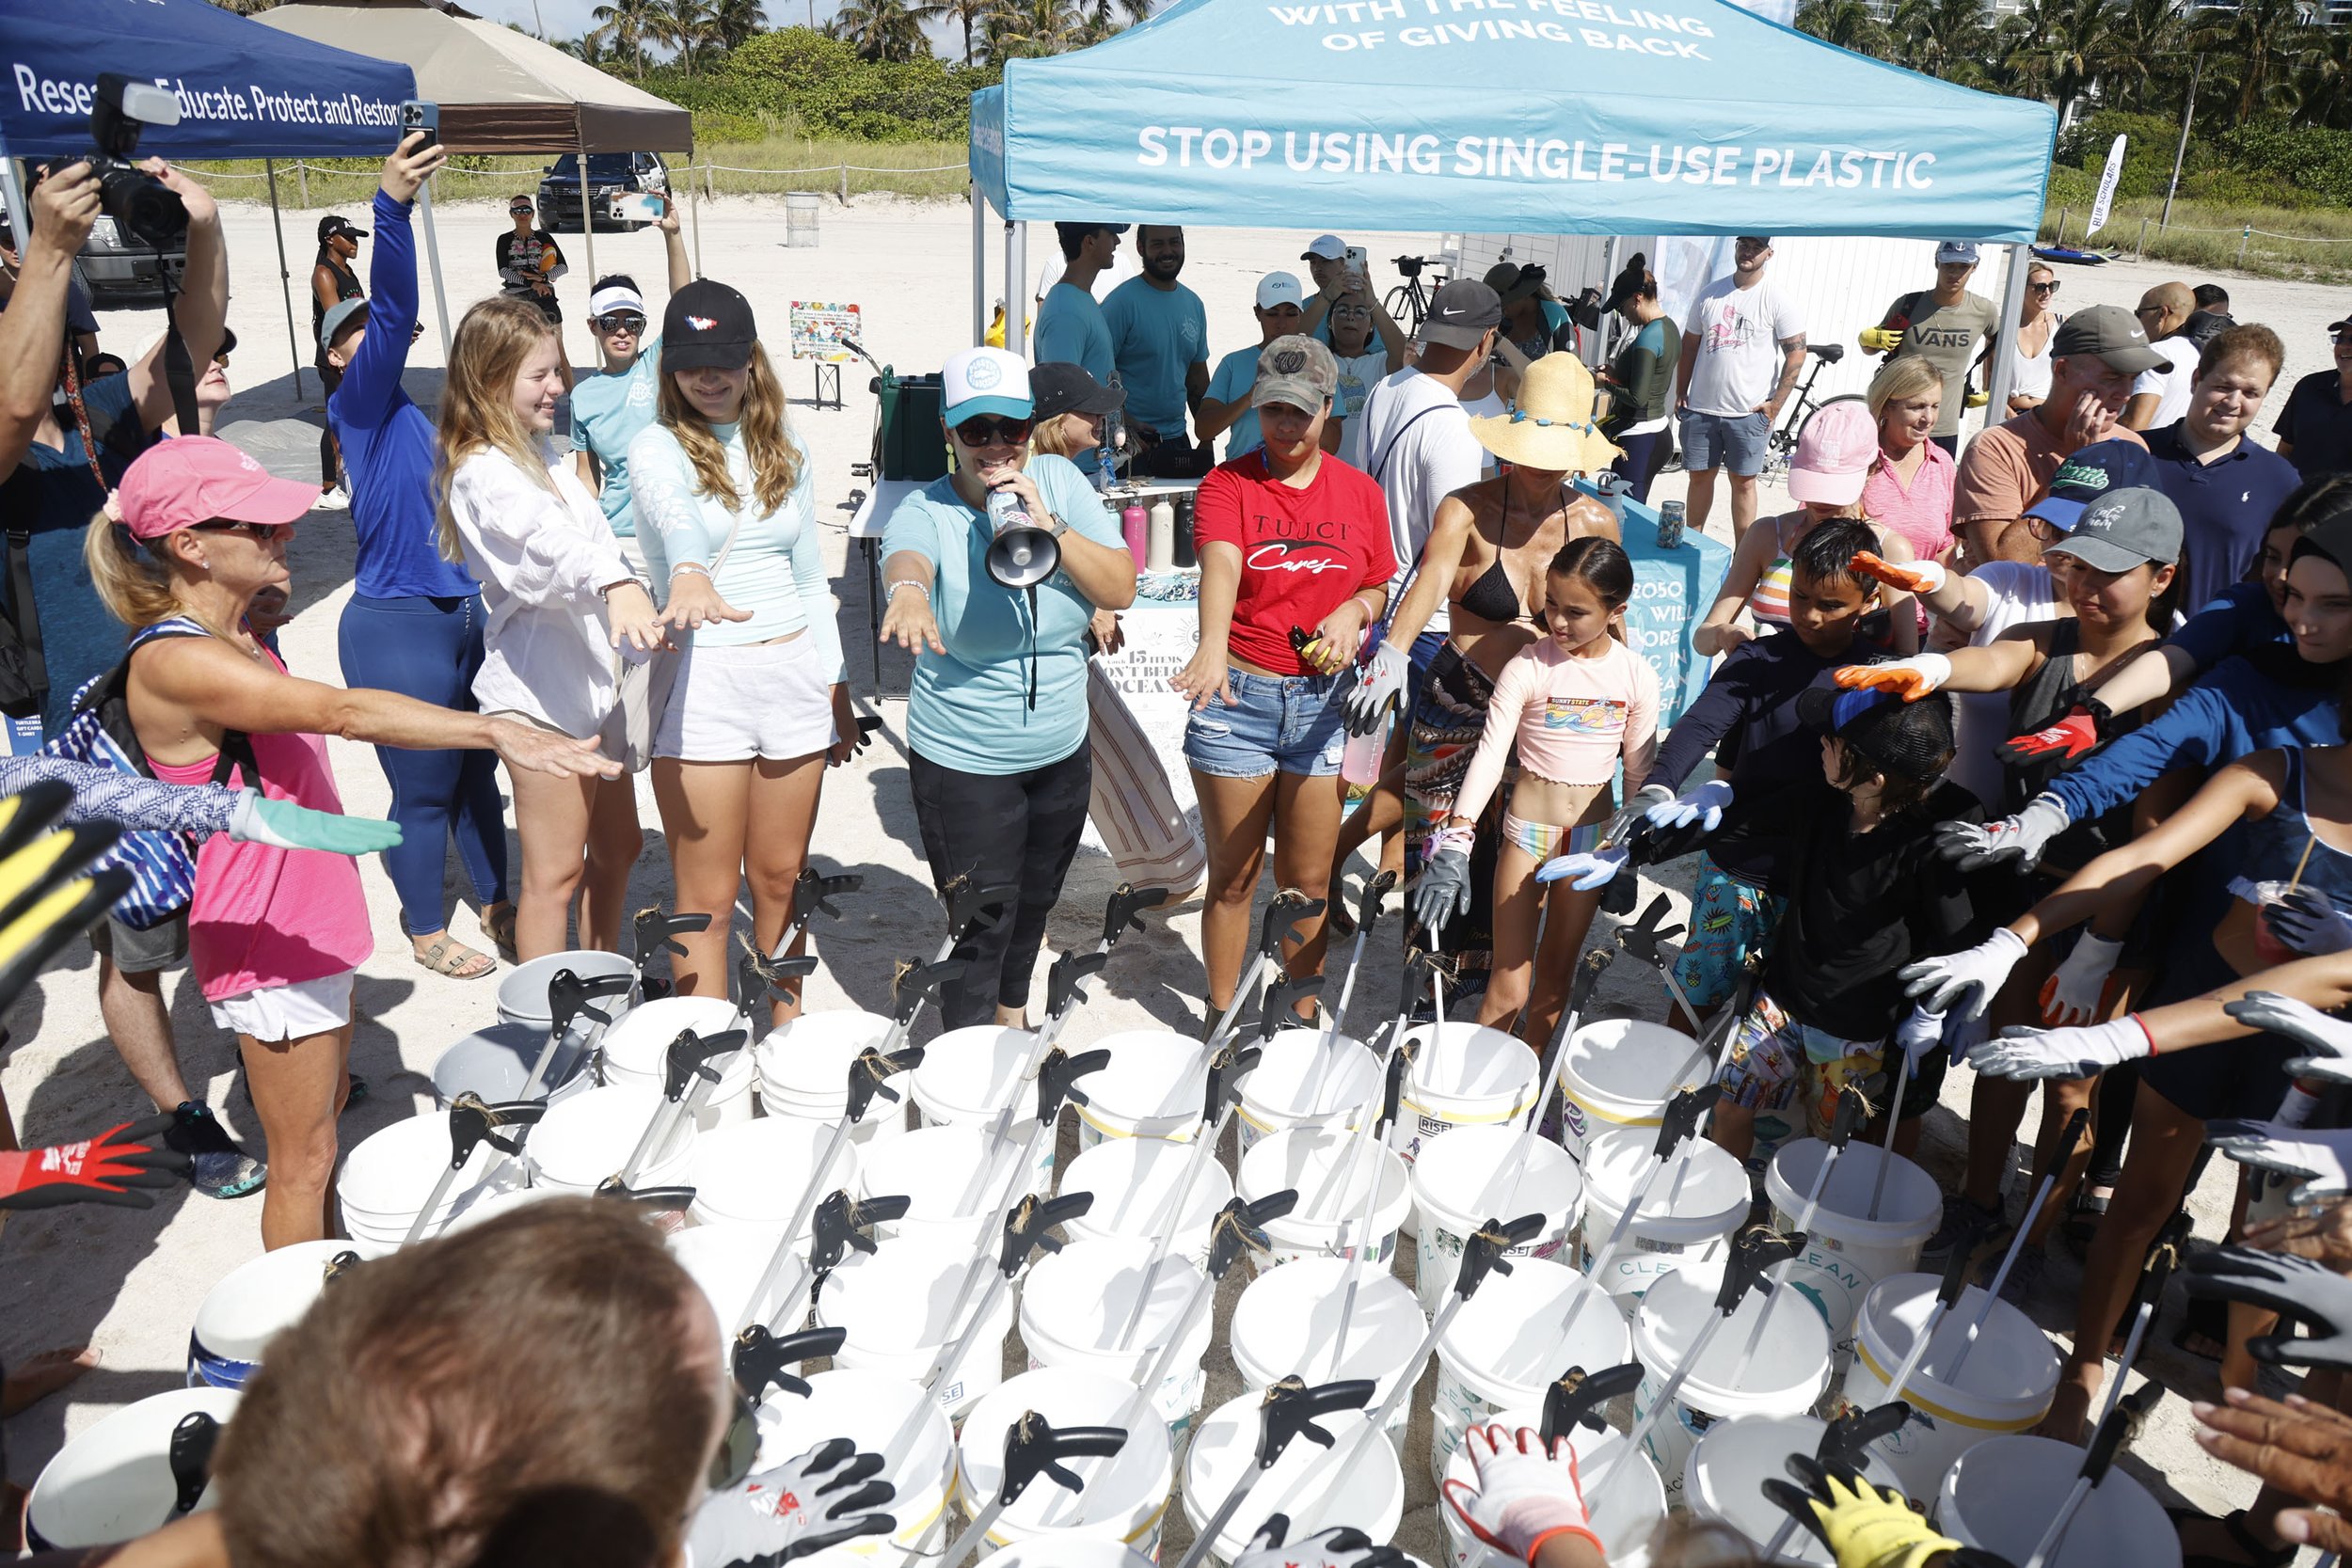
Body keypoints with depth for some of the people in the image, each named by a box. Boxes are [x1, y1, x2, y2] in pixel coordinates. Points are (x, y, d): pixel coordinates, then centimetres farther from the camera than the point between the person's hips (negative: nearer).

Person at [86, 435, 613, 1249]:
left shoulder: (239, 635, 5)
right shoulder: (174, 660, -25)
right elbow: (341, 712, -38)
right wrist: (497, 732, -43)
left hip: (312, 923, 10)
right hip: (267, 941, -10)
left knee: (327, 1111, 23)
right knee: (304, 1157, 4)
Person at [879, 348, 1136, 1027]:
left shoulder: (1061, 482, -4)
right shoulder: (925, 511, -15)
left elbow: (1121, 589, -9)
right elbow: (906, 556, -38)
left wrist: (1048, 527, -23)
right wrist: (908, 591, -62)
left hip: (1062, 755, 5)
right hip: (963, 765, -4)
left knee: (1033, 908, 24)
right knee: (980, 931, 2)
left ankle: (1013, 1021, 50)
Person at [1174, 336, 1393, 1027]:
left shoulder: (1361, 491, 6)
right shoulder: (1228, 483, -5)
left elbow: (1379, 587, 15)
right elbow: (1220, 566, -24)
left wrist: (1354, 612, -8)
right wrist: (1212, 647, -42)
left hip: (1326, 702, 3)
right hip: (1238, 698, -2)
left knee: (1308, 880, 10)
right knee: (1232, 878, 8)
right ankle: (1221, 1017, 25)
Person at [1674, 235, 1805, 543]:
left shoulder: (1777, 302, -4)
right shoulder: (1709, 294, 8)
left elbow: (1797, 353, -5)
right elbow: (1689, 345, 14)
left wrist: (1775, 404, -9)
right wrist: (1680, 393, 10)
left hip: (1749, 413, -3)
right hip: (1700, 408, 3)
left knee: (1743, 482, 3)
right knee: (1700, 476, 11)